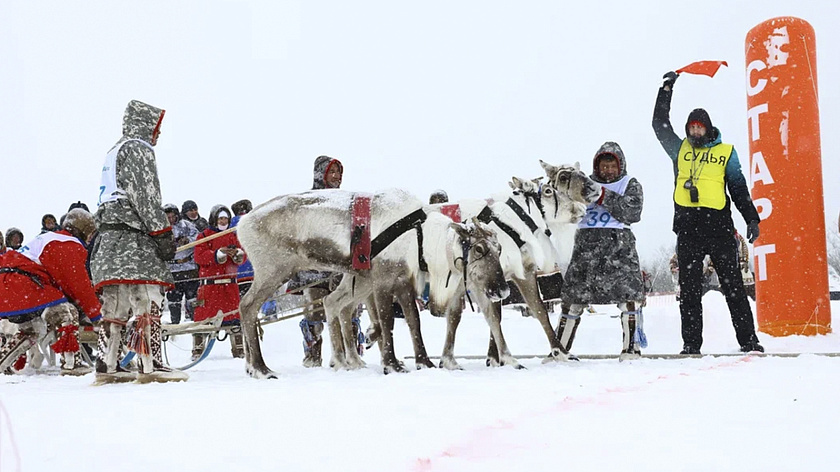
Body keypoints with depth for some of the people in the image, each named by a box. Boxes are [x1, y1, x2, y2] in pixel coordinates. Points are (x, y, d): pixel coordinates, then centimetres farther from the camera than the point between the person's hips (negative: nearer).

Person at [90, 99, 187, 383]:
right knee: (148, 301, -14)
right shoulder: (136, 149, -3)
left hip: (110, 237, 11)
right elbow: (145, 196, -13)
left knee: (115, 304, 8)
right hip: (132, 235, -11)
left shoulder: (115, 152, 28)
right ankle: (150, 366, -20)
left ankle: (106, 367, 7)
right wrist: (163, 233, -14)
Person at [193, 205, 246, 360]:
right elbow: (199, 257, -11)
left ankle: (238, 347, 14)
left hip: (229, 281, 4)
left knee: (234, 314, 6)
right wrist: (218, 253, -19)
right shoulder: (204, 236, 2)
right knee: (204, 312, -5)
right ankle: (198, 348, 3)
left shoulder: (232, 236, 16)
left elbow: (242, 257, 13)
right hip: (210, 281, -4)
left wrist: (237, 254, -10)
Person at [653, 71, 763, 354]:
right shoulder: (680, 150, 15)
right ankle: (691, 343, 6)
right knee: (689, 288, 2)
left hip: (719, 225, -1)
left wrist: (752, 219, 3)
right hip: (687, 227, 1)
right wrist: (667, 87, 11)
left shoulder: (725, 152, 12)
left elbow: (739, 188, 11)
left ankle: (748, 340, 1)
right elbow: (660, 125, 13)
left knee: (733, 284, -1)